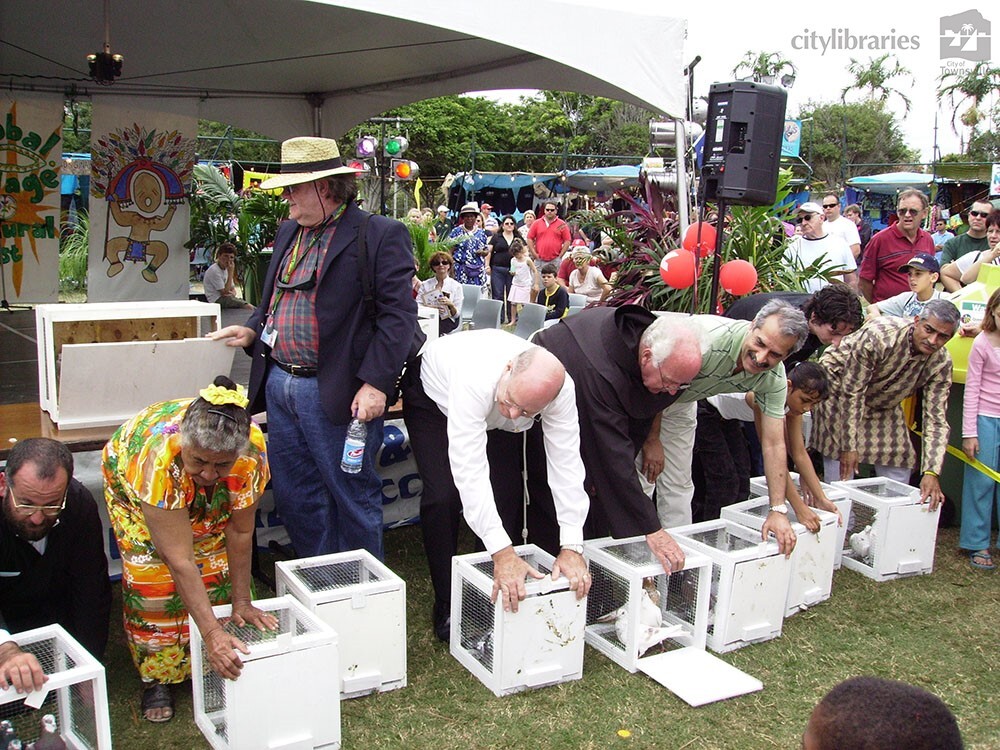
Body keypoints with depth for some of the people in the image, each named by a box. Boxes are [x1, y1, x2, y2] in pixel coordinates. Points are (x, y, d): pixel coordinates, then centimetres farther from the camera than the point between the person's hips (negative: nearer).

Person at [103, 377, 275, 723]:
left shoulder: (252, 449, -38)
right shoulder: (160, 456, -46)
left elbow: (240, 532, -24)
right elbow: (179, 559, -43)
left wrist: (241, 602, -19)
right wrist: (212, 632, -44)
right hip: (132, 483, -2)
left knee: (217, 568, -6)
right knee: (153, 578, -11)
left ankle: (212, 668, 11)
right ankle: (157, 678, 6)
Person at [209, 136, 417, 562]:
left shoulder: (380, 235, -10)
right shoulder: (288, 232, 15)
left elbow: (398, 314, -14)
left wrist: (375, 383, -20)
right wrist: (252, 331, 6)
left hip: (336, 394, -8)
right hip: (279, 385, 8)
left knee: (353, 498, 5)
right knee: (294, 497, 16)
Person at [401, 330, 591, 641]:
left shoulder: (560, 389, -35)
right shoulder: (475, 379, -47)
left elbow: (566, 463, -31)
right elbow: (470, 470, -48)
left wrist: (571, 547, -37)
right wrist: (503, 553, -51)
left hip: (492, 418, 4)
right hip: (433, 393, -3)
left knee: (509, 492, -8)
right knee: (444, 496, -18)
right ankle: (447, 606, 1)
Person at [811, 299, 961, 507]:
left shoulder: (941, 363, -17)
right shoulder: (880, 335, -34)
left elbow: (936, 419, -17)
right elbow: (851, 393, -28)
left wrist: (931, 472, -28)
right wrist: (849, 446, -26)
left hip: (884, 405, 6)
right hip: (838, 391, -5)